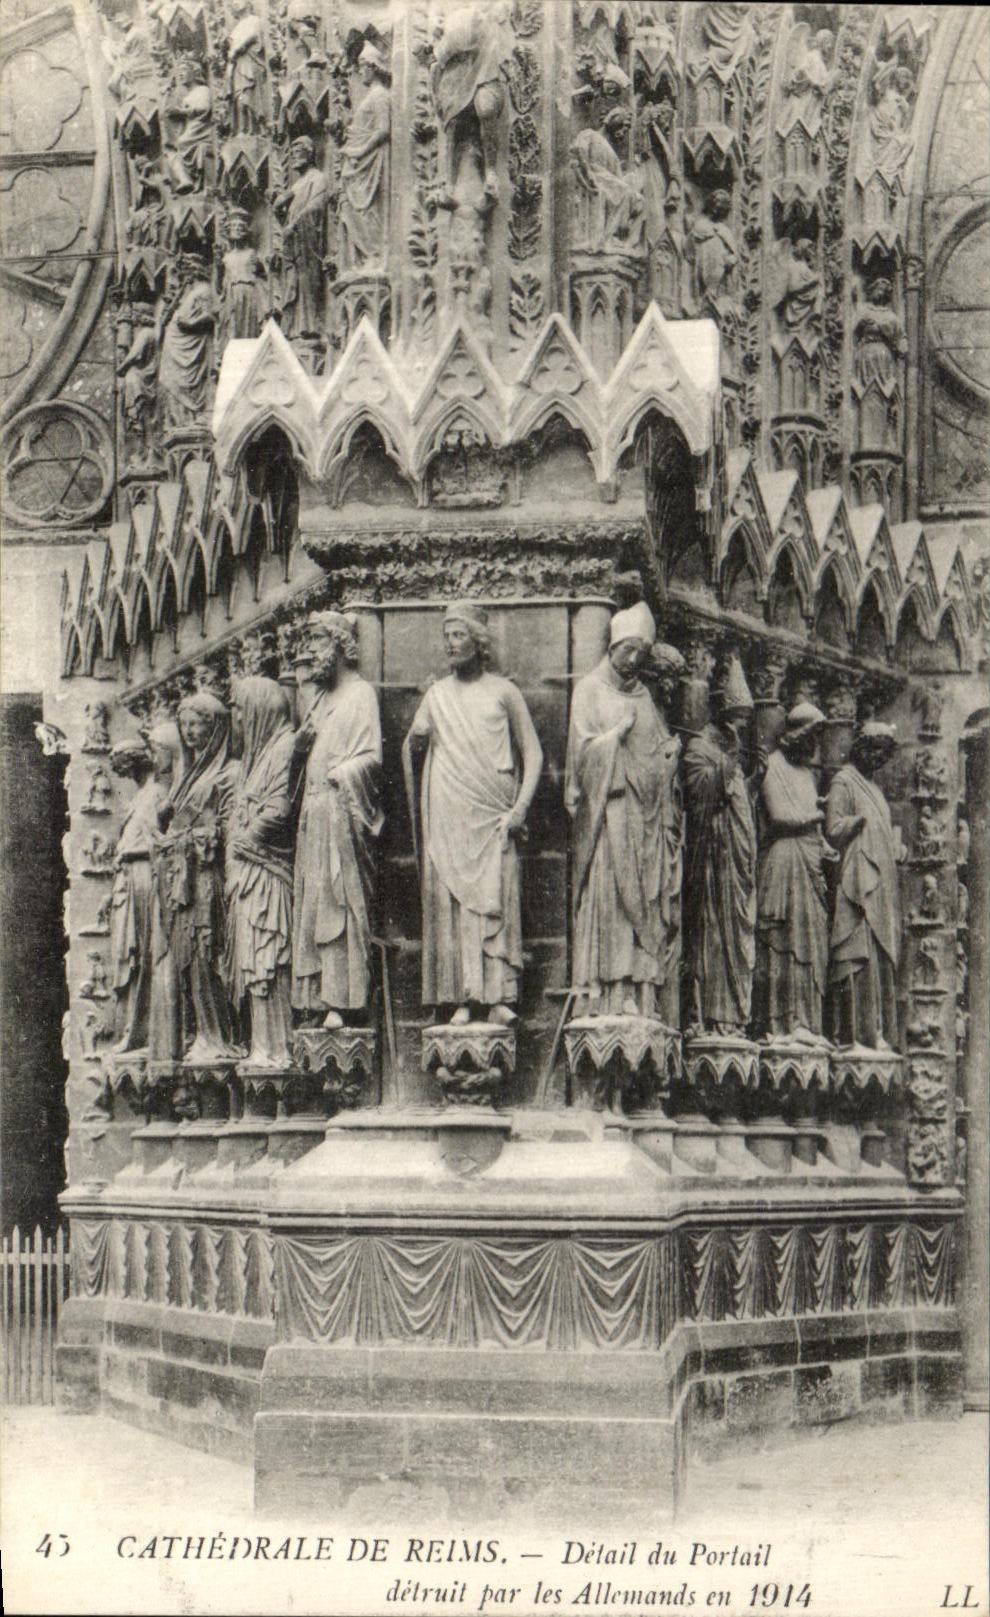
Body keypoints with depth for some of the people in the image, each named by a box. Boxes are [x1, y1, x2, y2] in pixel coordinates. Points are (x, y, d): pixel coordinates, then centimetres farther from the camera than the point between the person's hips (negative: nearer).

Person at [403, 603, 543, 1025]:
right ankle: (463, 1001, -3)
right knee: (450, 904, -4)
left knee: (495, 903, -8)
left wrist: (520, 807, -3)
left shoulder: (503, 692, 7)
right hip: (446, 819, 2)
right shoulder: (436, 695, 14)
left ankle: (499, 997, -9)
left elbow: (533, 753, 6)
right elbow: (411, 749, 19)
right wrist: (418, 738, -3)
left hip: (492, 819, -2)